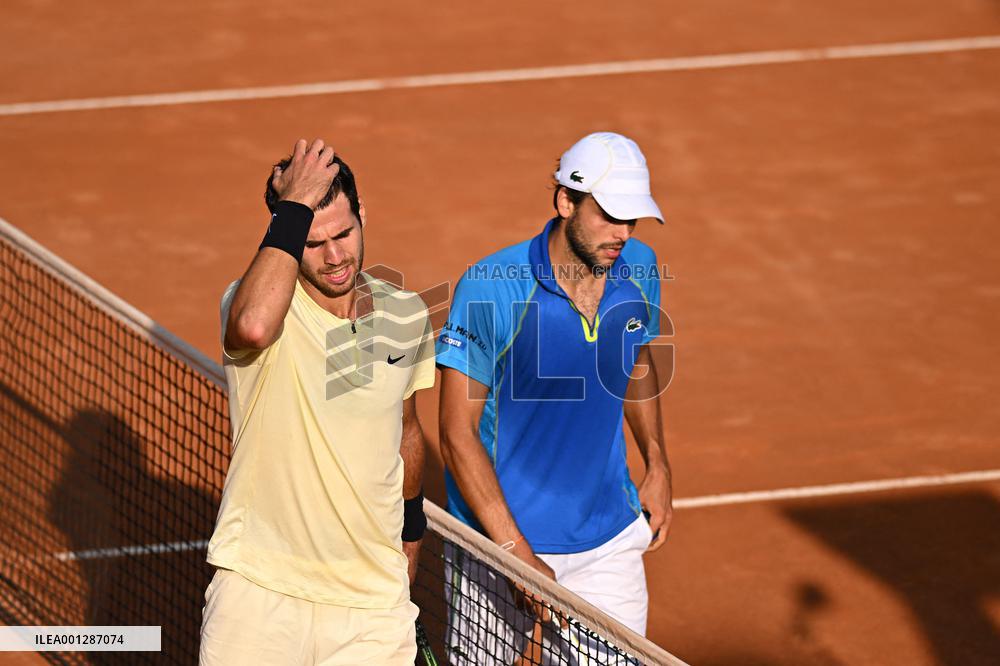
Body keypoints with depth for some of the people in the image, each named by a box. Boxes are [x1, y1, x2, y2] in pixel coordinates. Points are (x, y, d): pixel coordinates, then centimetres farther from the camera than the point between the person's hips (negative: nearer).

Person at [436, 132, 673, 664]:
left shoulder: (638, 270, -3)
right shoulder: (489, 289, -20)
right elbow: (458, 432, -17)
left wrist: (657, 463, 9)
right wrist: (518, 555, -22)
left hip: (610, 540, 4)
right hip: (500, 539, -4)